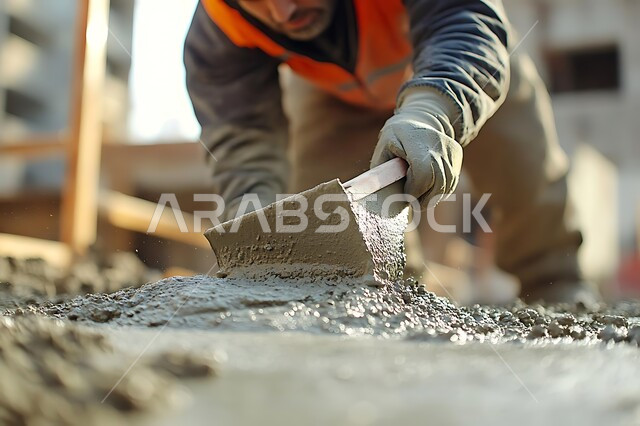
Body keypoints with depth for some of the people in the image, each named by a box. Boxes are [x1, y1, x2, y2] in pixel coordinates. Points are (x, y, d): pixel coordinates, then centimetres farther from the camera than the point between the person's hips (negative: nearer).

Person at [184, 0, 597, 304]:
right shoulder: (213, 36, -35)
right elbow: (241, 137, -39)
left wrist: (430, 110, -74)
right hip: (336, 92, 2)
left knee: (528, 179, -1)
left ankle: (558, 293, 22)